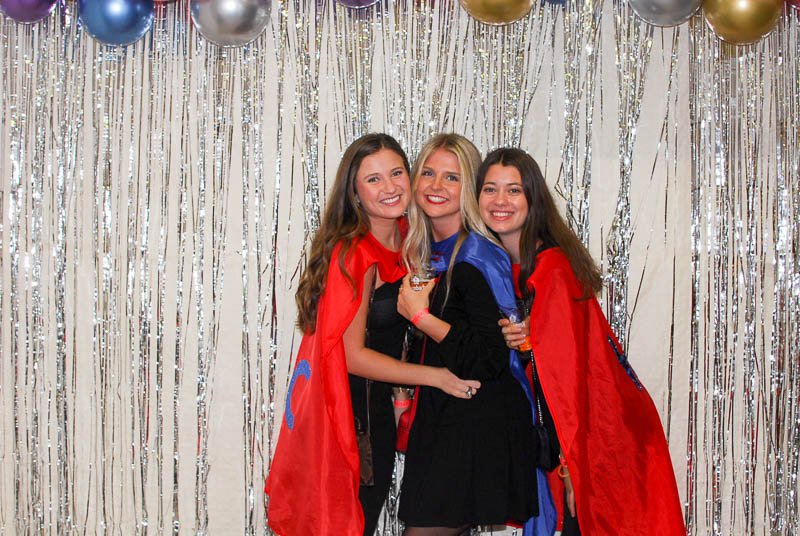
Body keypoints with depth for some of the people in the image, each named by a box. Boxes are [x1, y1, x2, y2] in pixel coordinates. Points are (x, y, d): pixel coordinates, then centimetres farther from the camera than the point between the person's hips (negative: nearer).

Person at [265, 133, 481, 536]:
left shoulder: (404, 238, 3)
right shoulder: (355, 255, -21)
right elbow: (351, 355, -20)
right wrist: (433, 376, -17)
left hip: (378, 405, 8)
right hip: (346, 410, -8)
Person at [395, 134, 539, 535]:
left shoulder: (477, 258, -14)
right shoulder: (426, 251, 12)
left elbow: (493, 359, -22)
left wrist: (420, 315, -17)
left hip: (479, 428, -8)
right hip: (439, 419, 8)